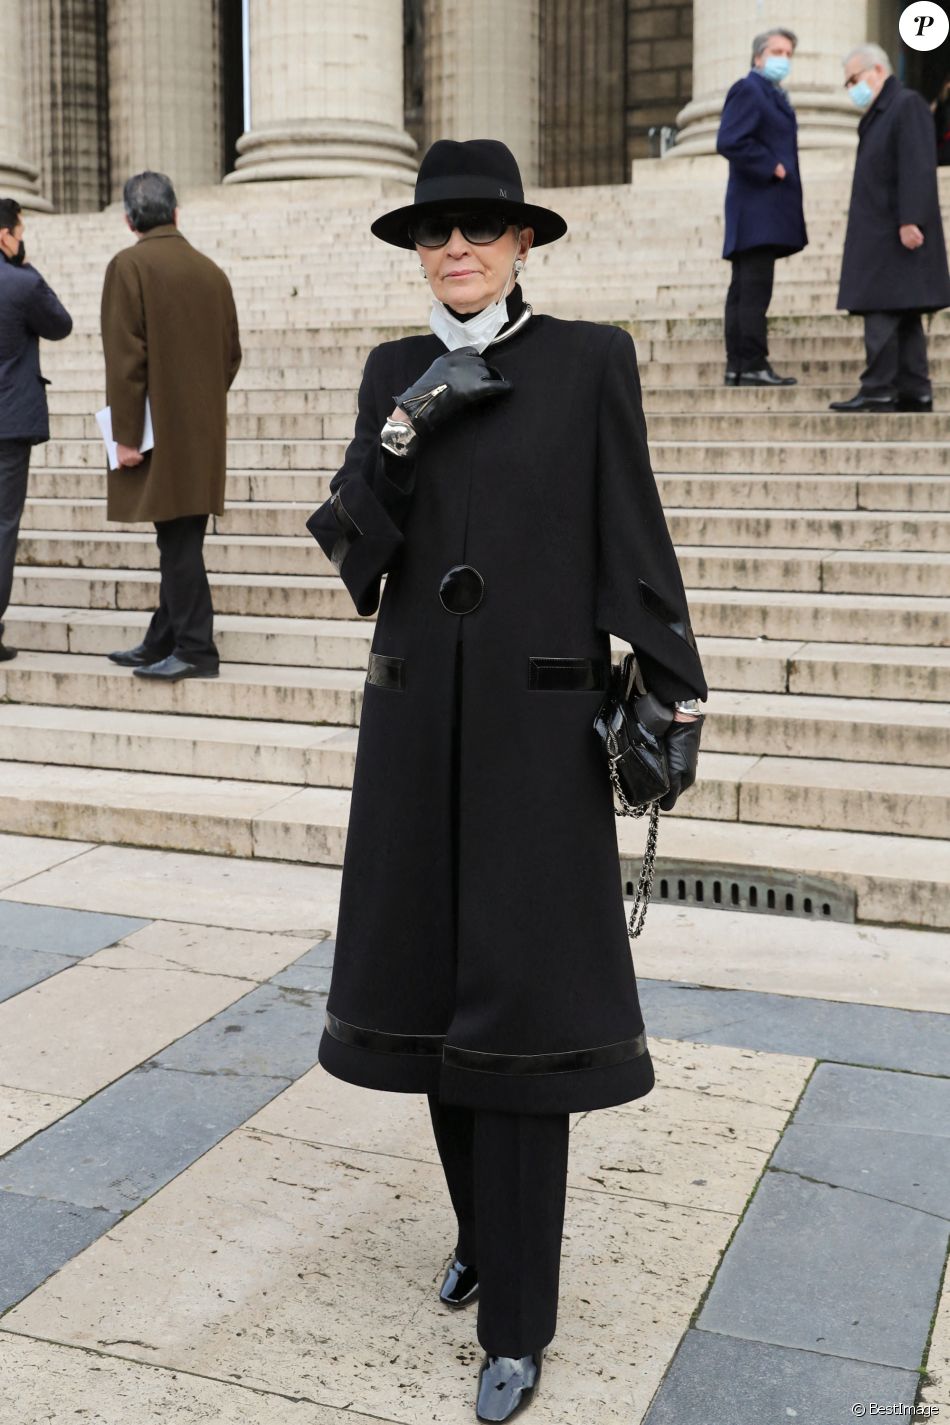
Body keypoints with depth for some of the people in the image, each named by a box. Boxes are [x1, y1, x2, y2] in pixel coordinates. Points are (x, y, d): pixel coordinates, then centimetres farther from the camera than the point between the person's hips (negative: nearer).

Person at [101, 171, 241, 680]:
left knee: (178, 540, -3)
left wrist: (125, 434, -12)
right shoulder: (211, 271, 8)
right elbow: (231, 353, 12)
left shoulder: (129, 266, -9)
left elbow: (124, 356, -14)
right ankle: (162, 643, 21)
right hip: (205, 431, 7)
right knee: (180, 540, 12)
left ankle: (195, 649, -1)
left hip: (159, 429, -6)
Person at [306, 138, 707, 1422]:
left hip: (538, 719, -4)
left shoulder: (590, 358, -1)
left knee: (519, 1005, -4)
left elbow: (634, 540, -2)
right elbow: (355, 552, 2)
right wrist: (401, 430, -12)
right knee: (437, 985, 12)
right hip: (417, 715, 5)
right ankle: (487, 1228, 35)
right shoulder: (395, 372, 10)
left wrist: (679, 700, -6)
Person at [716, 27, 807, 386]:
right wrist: (771, 167, -15)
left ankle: (737, 367, 9)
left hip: (765, 213, 10)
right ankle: (752, 366, -13)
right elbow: (729, 141, -18)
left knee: (745, 290, 8)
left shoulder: (775, 96, 24)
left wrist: (781, 169, 12)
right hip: (757, 209, -10)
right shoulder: (747, 90, -6)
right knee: (754, 290, -12)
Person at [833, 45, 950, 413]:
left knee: (882, 311, -12)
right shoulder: (878, 116, 21)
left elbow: (918, 168, -17)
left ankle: (878, 389, -12)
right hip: (880, 233, 9)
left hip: (898, 233, -9)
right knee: (903, 315, 7)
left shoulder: (908, 104, -6)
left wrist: (909, 220, -23)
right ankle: (913, 392, 9)